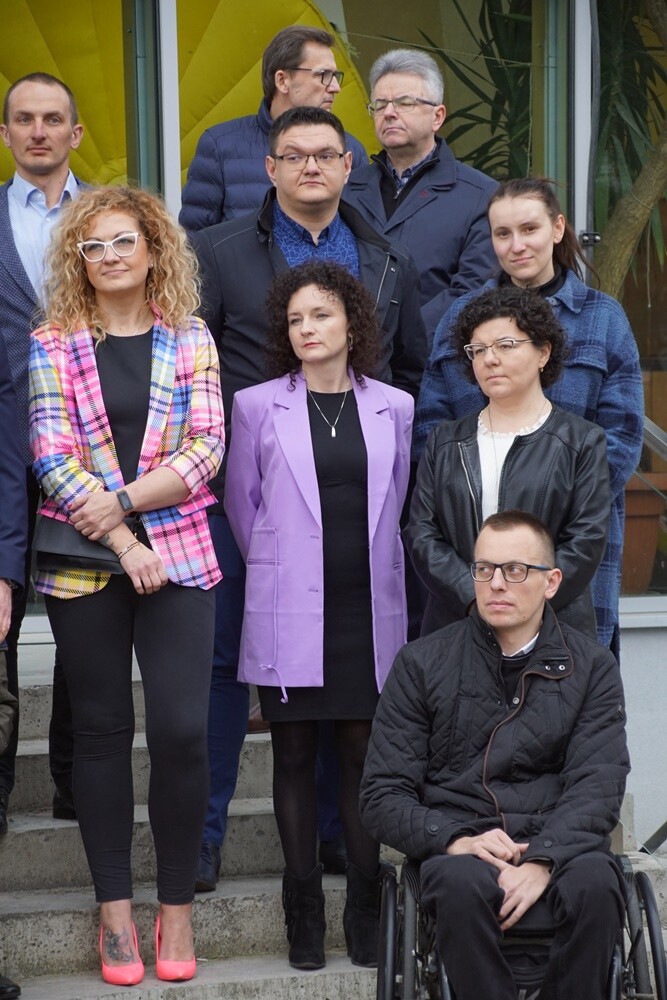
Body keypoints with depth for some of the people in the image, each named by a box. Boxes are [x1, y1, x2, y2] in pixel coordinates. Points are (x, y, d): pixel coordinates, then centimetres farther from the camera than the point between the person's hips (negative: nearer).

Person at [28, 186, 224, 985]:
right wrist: (121, 542, -13)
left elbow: (206, 449, -2)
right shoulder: (53, 344, 2)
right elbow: (53, 456, -5)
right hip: (81, 563, 0)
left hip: (178, 558, 0)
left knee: (182, 730, -6)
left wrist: (124, 500, -13)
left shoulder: (190, 341, 5)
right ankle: (114, 907, 17)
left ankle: (177, 905, 9)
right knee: (101, 730, 7)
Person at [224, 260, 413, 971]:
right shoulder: (257, 406, 2)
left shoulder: (392, 408, 7)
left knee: (363, 752, 3)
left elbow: (396, 505, 14)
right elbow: (241, 504, 9)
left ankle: (364, 910, 10)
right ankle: (304, 909, 10)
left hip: (368, 606, 1)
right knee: (295, 755, 3)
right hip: (290, 611, -1)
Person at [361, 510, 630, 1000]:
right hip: (458, 845, 0)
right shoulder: (421, 664, 9)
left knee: (595, 883, -34)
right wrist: (455, 840, -14)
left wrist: (542, 858, -20)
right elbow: (382, 796, 6)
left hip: (558, 843, 1)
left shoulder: (593, 666, 10)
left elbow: (598, 785, -1)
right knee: (461, 885, -36)